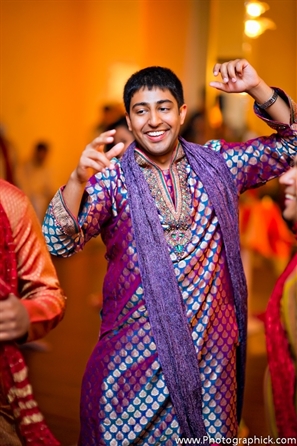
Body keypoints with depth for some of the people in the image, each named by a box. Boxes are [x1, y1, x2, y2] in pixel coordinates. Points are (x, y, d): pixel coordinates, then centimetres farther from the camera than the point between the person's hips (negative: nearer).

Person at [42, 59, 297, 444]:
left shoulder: (217, 164, 5)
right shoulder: (111, 178, -2)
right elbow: (60, 242, -13)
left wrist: (257, 88, -7)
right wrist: (78, 178, -31)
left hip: (211, 353, 2)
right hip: (134, 353, -2)